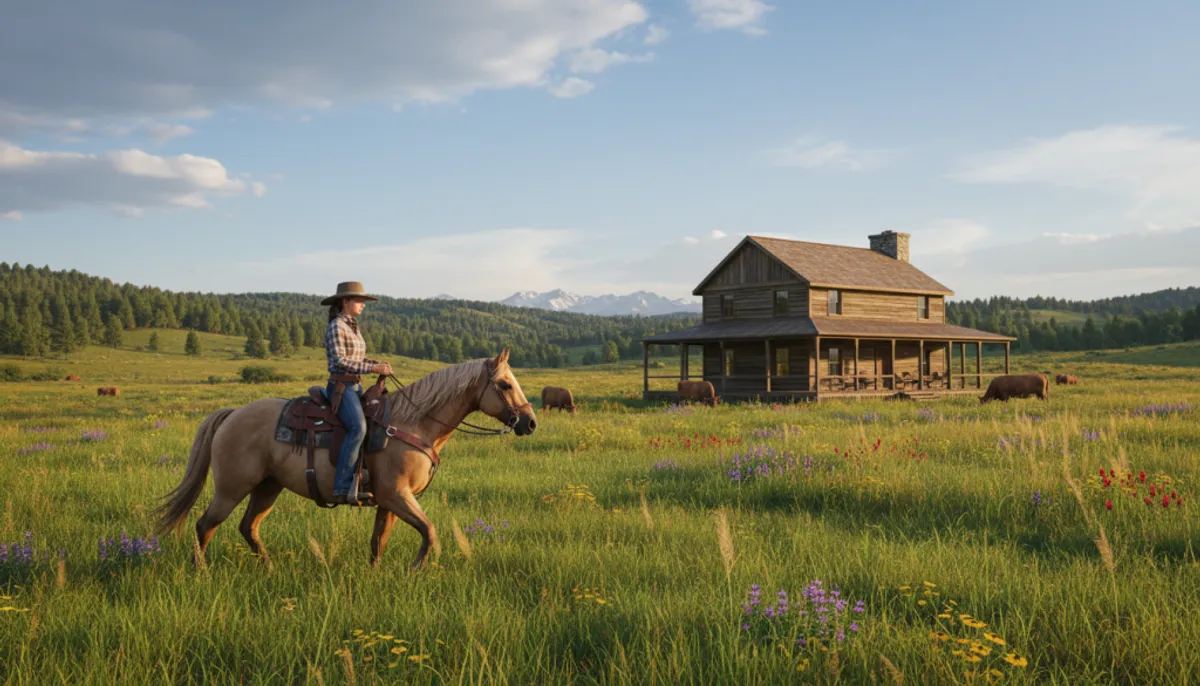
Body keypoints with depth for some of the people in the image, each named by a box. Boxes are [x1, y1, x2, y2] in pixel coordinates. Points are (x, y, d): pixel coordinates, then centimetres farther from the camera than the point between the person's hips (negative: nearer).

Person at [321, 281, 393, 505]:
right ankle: (342, 488, -30)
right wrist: (372, 368, -20)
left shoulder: (353, 327, 17)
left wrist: (378, 363, 4)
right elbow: (340, 361, -17)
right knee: (358, 427, -28)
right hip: (341, 386, -10)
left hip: (356, 386, 10)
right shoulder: (336, 327, -9)